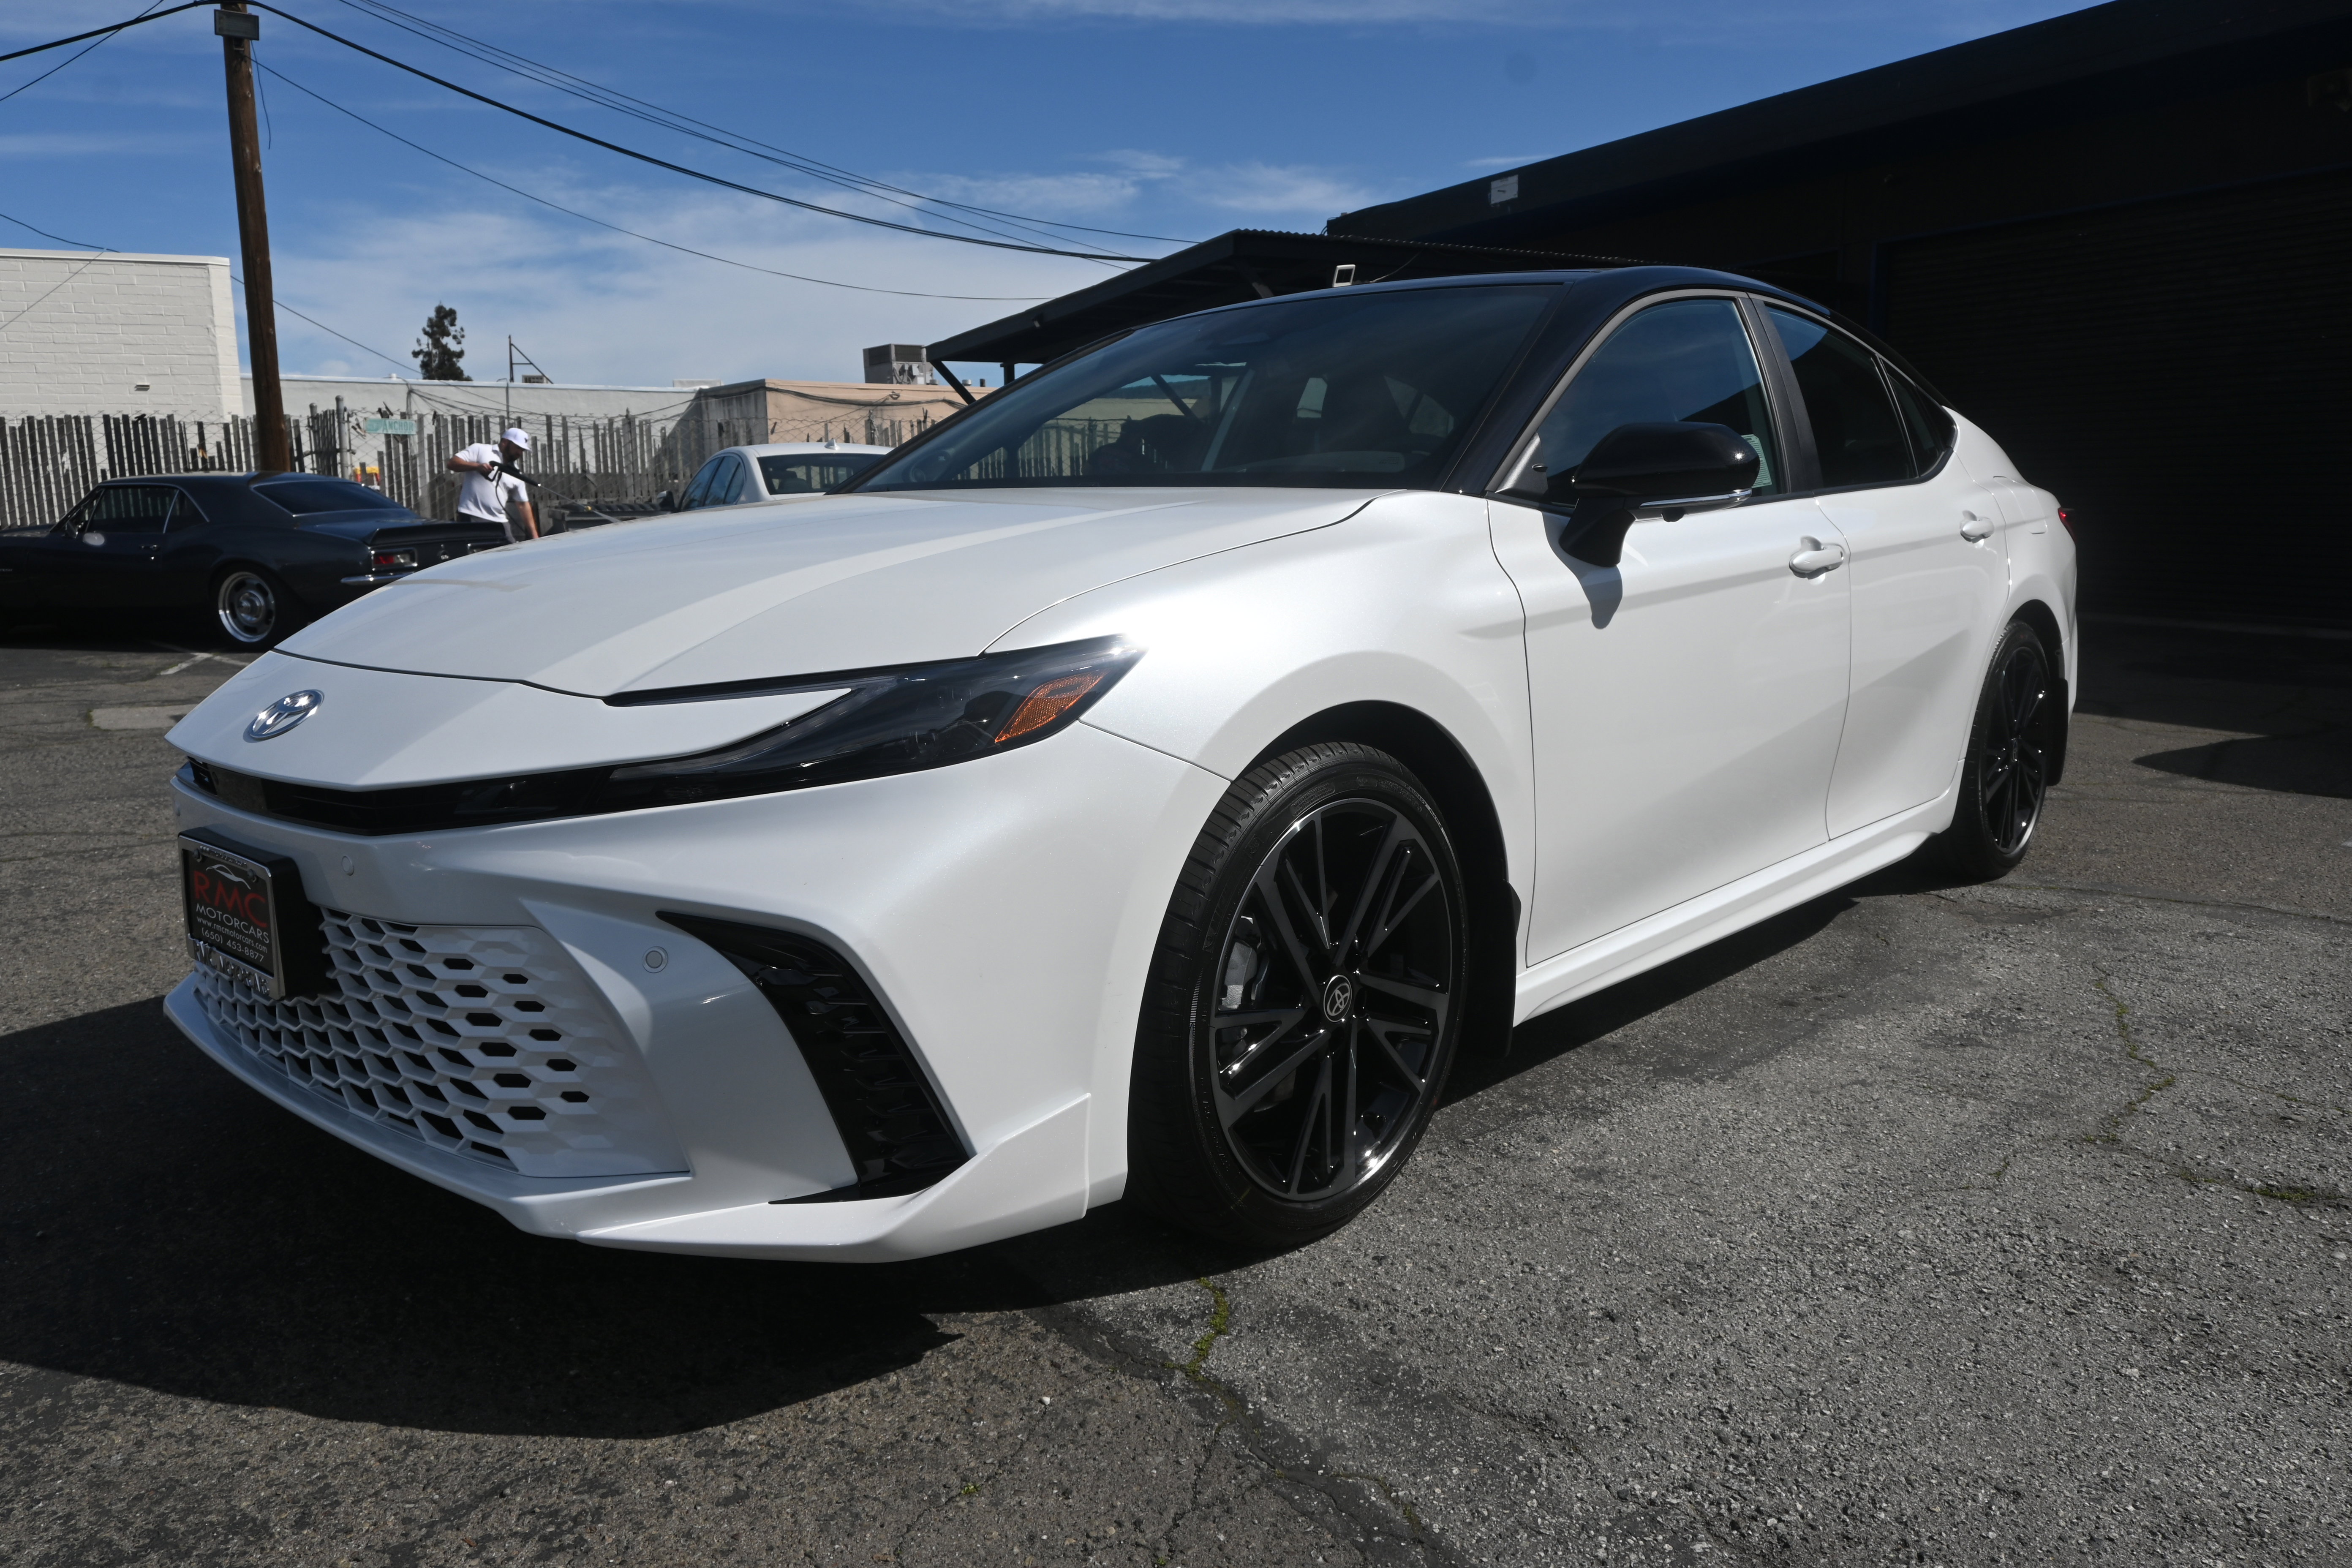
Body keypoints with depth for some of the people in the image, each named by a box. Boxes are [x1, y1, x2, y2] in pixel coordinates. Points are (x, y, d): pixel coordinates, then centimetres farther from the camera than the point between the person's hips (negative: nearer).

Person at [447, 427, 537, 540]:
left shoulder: (515, 474, 17)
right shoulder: (480, 450, 4)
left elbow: (523, 504, 17)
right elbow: (453, 463, -4)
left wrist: (534, 536, 10)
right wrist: (477, 466, -21)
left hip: (500, 522, 6)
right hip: (473, 518, -6)